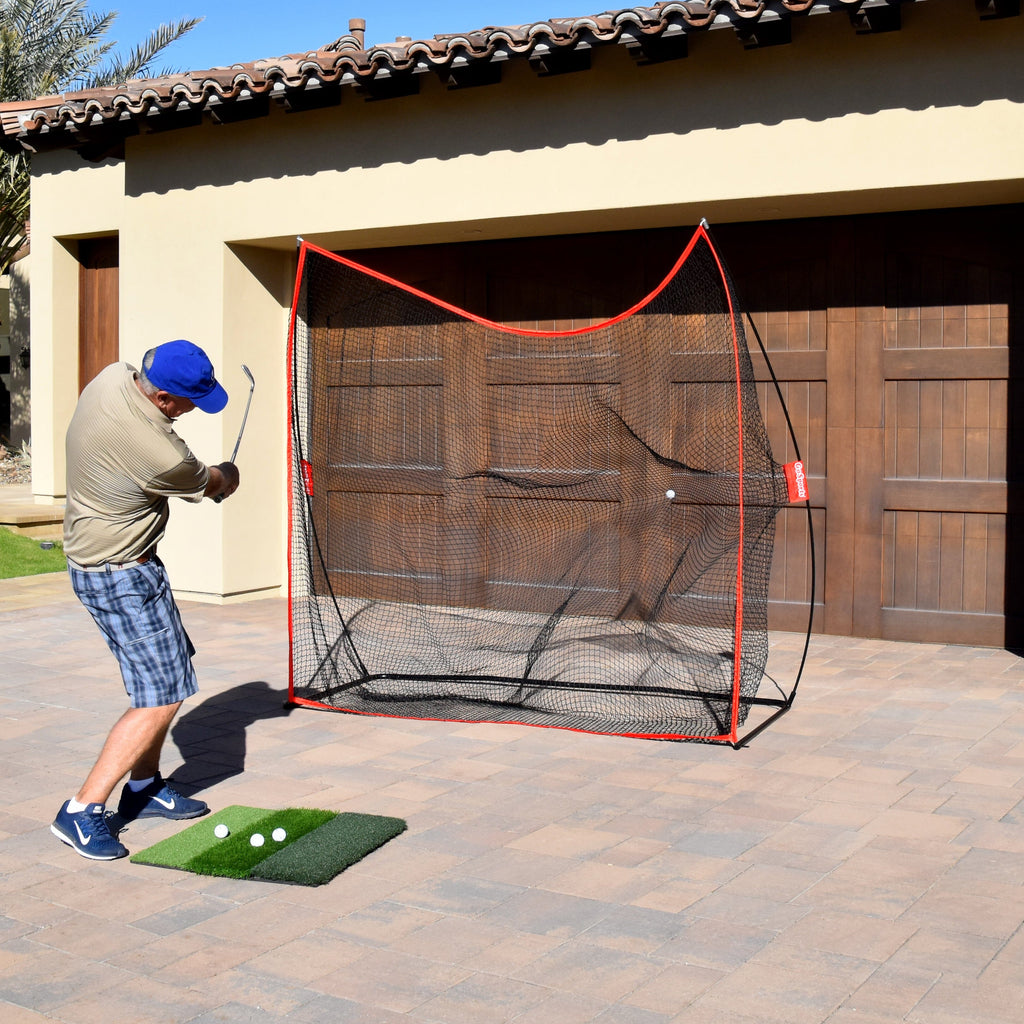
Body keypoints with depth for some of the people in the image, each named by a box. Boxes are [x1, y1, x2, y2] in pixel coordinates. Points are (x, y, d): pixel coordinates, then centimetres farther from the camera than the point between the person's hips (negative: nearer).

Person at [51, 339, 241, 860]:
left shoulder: (112, 376, -8)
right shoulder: (161, 455, -31)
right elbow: (214, 484, -8)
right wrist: (228, 474, 16)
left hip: (93, 556, 10)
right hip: (120, 577, -10)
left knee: (170, 666, 19)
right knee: (161, 697, -6)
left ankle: (144, 785, 28)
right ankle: (81, 812, -4)